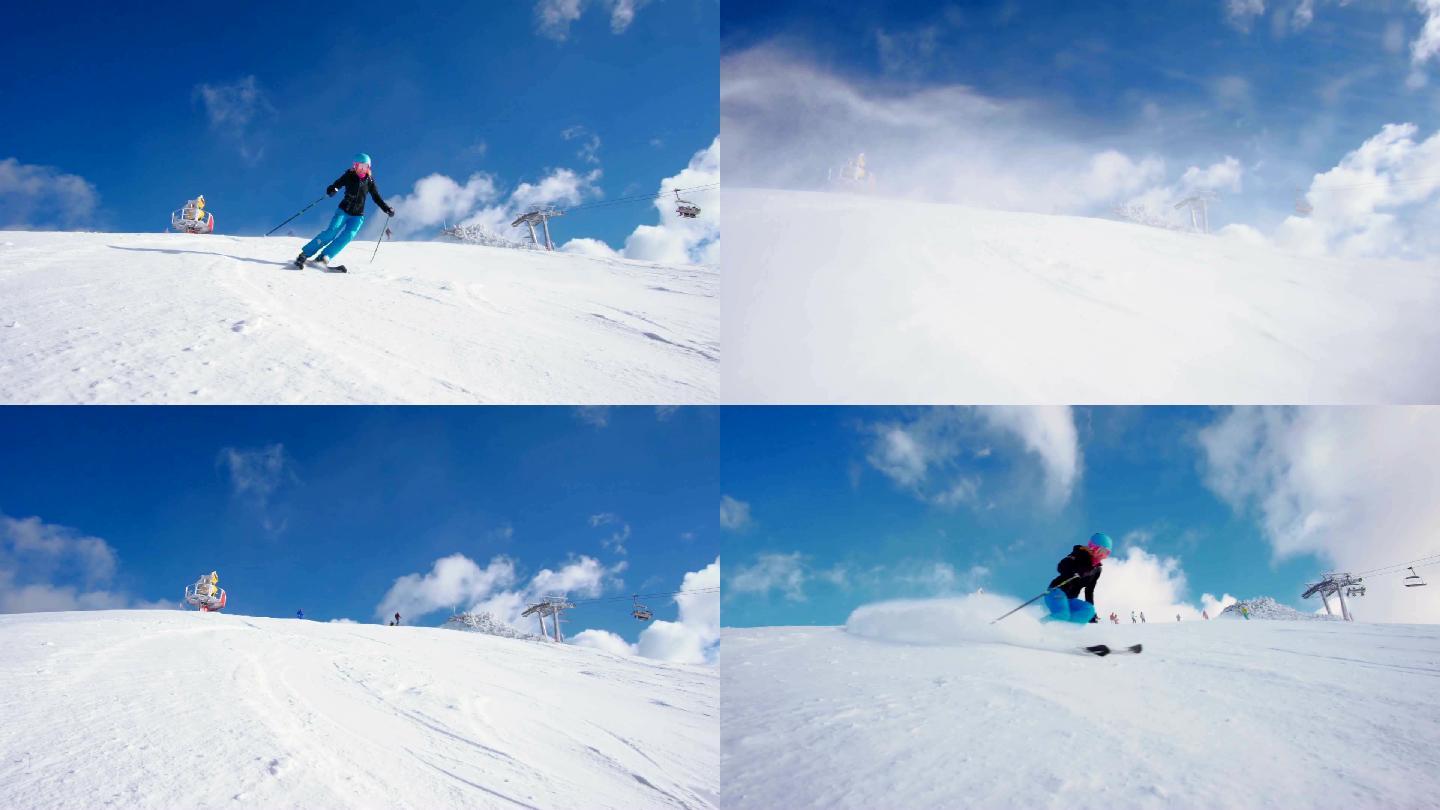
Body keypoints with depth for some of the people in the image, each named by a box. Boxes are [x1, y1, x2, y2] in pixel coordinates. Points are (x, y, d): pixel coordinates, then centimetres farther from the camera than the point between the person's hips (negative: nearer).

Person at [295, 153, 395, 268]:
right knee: (332, 231, -19)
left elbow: (377, 198, 12)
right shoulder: (349, 176, -2)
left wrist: (387, 209, 2)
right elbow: (335, 185, -6)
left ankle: (323, 257, -17)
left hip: (358, 216, 2)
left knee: (348, 236, -21)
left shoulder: (369, 181, 4)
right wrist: (331, 190, -29)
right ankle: (305, 254, -13)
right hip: (343, 211, -2)